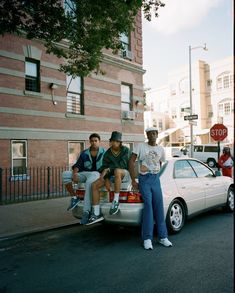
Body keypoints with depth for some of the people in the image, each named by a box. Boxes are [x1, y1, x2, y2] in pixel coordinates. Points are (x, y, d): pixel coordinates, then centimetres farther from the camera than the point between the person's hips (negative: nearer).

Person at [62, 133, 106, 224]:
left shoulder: (104, 152, 9)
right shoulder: (84, 153, 16)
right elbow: (77, 165, 9)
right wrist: (74, 173, -13)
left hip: (96, 173, -4)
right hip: (84, 174, 5)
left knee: (89, 182, -41)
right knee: (65, 174, -18)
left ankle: (86, 211, -40)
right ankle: (74, 198, -10)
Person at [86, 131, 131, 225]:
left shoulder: (125, 150, -9)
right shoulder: (107, 154, 3)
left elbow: (122, 164, -22)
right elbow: (104, 168, -2)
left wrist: (109, 169, -22)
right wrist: (107, 180, -19)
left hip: (125, 173, -5)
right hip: (112, 175, 5)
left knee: (117, 171, -41)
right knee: (94, 185, -13)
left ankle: (116, 201, -29)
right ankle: (97, 214, -8)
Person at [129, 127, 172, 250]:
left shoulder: (161, 149, 10)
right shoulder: (140, 146, -3)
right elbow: (131, 162, -6)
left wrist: (154, 175, 14)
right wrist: (133, 181, -10)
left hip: (156, 180, 4)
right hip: (144, 180, -4)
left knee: (159, 207, 4)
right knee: (148, 206, -10)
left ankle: (163, 237, 15)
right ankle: (147, 239, -1)